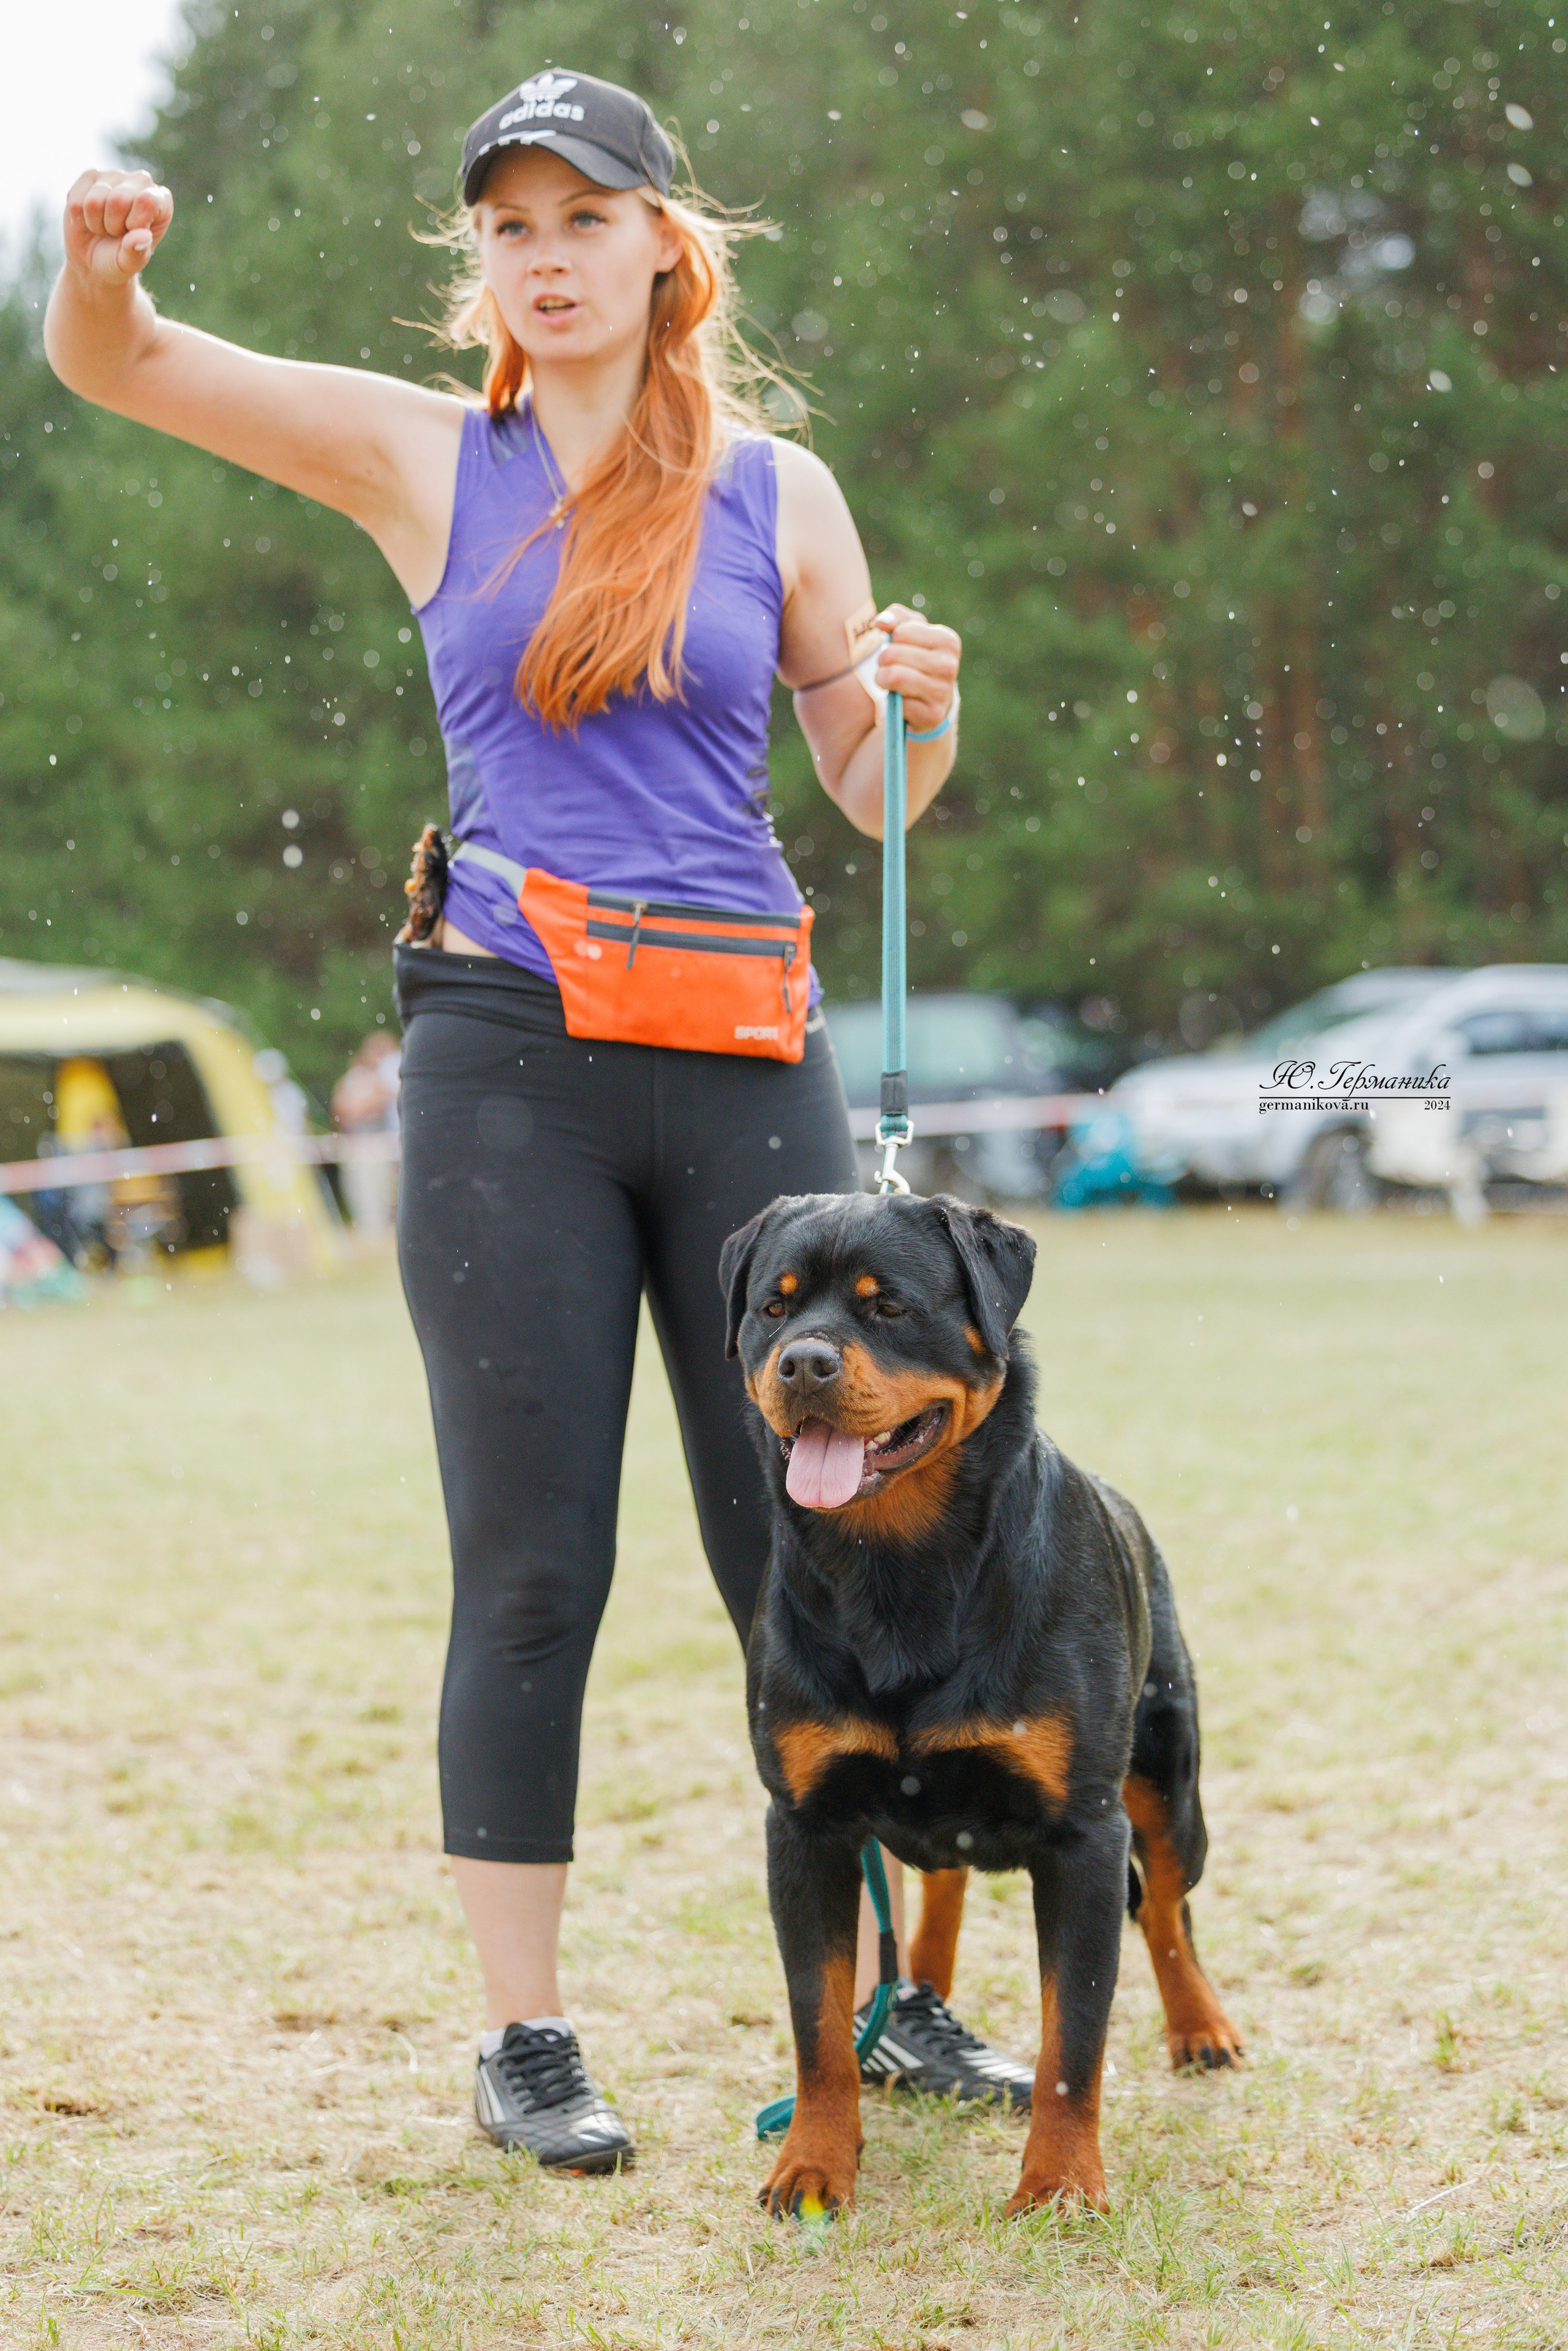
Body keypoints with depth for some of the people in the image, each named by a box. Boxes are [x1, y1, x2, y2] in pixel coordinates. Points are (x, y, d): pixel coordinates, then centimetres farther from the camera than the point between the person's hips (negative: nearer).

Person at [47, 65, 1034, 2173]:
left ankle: (880, 1994, 18)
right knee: (532, 1566, 1)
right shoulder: (426, 459, 6)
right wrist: (104, 263, -20)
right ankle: (522, 2039, 9)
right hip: (510, 1059, -1)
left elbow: (879, 799, 15)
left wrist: (924, 706, -8)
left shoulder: (777, 488, 8)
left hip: (748, 1064, 1)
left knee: (810, 1547, 5)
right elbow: (112, 365, 2)